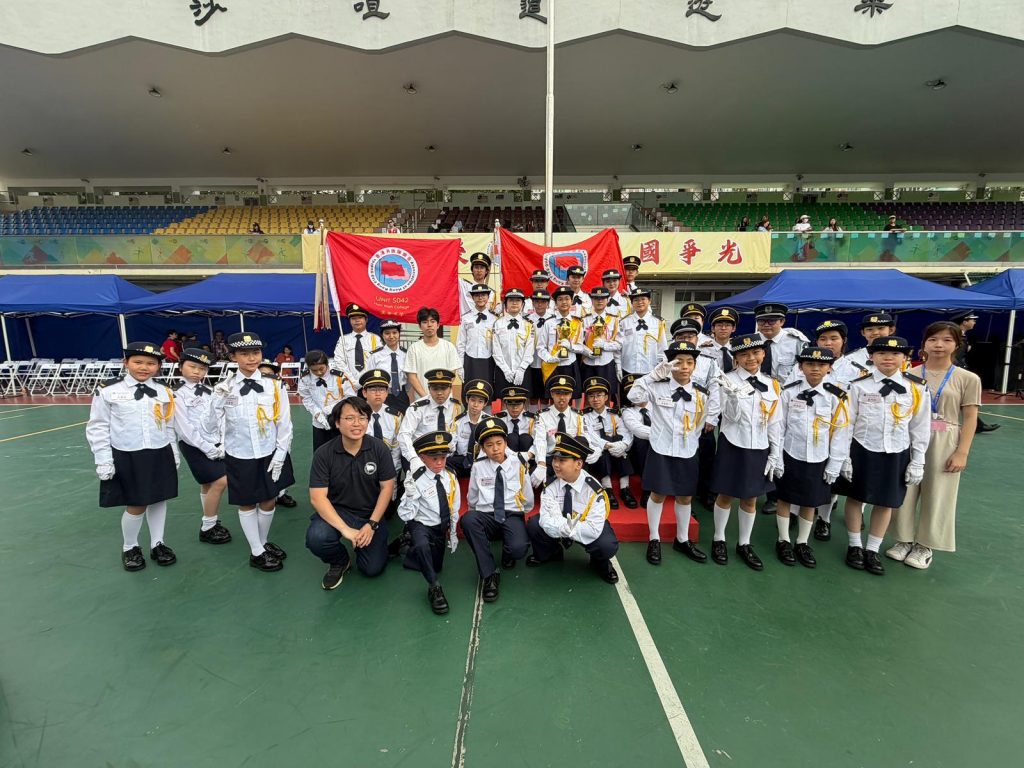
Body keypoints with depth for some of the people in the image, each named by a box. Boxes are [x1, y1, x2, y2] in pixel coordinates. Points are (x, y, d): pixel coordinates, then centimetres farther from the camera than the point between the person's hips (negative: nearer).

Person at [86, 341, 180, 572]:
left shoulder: (163, 393, 5)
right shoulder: (107, 391, -6)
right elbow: (97, 427, -4)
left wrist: (174, 454, 11)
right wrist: (103, 461, -7)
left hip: (160, 455, 3)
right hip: (126, 457, -3)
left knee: (159, 500, 13)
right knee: (136, 506, 4)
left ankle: (157, 544, 30)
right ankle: (129, 548, 28)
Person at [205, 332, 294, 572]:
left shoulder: (275, 385, -8)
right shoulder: (224, 389, -7)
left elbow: (284, 424, -4)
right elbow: (210, 427, -5)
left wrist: (280, 455, -6)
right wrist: (218, 401, -19)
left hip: (270, 454, 0)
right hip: (239, 457, 0)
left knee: (269, 501, 13)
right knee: (247, 504, 12)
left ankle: (264, 543, 37)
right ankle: (257, 553, 28)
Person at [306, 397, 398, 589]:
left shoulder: (379, 449, -12)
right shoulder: (324, 454, -14)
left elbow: (387, 487, -6)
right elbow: (317, 497, -17)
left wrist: (372, 524, -15)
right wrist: (345, 529, -27)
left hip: (371, 514, 1)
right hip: (337, 511, 0)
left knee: (373, 568, -9)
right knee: (316, 538, -31)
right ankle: (340, 561, 5)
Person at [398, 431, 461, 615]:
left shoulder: (450, 477, -9)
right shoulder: (417, 481, -22)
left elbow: (454, 509, 5)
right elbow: (405, 515, -21)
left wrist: (452, 532, 9)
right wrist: (410, 494, -37)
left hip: (441, 527, 5)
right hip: (421, 525, -5)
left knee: (436, 567, 15)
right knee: (422, 544, -38)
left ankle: (411, 547, 39)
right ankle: (434, 587, -18)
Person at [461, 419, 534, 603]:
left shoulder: (518, 463, 1)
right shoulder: (478, 466, 0)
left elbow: (528, 498, 13)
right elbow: (472, 499, 15)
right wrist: (479, 517, 11)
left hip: (513, 516, -1)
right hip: (486, 516, 1)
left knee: (518, 548, -32)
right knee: (468, 519, -34)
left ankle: (507, 554, 11)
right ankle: (489, 573, -18)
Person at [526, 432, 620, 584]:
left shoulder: (594, 490, -29)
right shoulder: (550, 485, -19)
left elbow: (594, 529, -31)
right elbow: (546, 519, -25)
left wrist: (566, 529, -35)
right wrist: (563, 527, -45)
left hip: (586, 528, -3)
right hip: (560, 524, 3)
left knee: (607, 546, -32)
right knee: (534, 525, -20)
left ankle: (599, 564, 7)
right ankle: (549, 554, 13)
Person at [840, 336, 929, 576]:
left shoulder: (917, 388, -2)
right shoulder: (859, 385, -9)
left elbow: (920, 427, 5)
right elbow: (847, 423, -5)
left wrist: (917, 461, 4)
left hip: (897, 454, 2)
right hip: (862, 451, -2)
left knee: (886, 503, 12)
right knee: (855, 498, 10)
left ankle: (872, 550, 29)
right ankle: (855, 546, 29)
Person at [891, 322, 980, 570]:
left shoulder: (968, 379, -1)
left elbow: (970, 419, -1)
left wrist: (962, 452, -7)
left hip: (944, 444, -1)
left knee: (936, 495, 8)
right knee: (905, 492, 7)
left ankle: (925, 545, 24)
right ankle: (905, 540, 24)